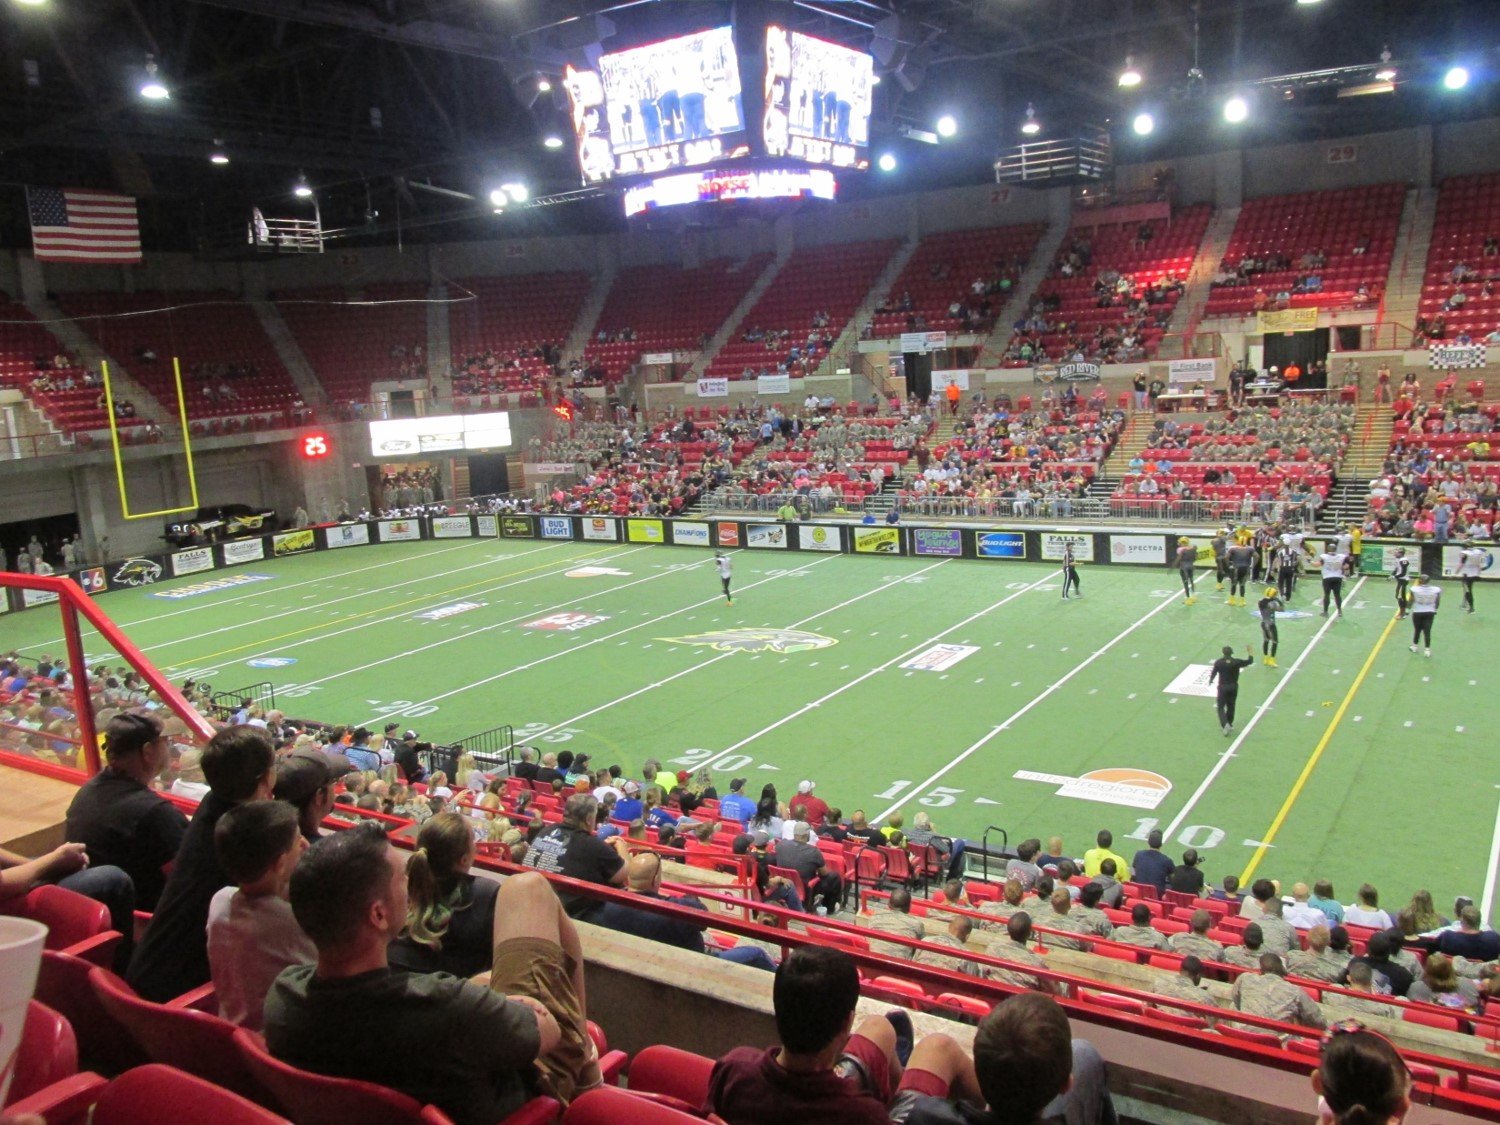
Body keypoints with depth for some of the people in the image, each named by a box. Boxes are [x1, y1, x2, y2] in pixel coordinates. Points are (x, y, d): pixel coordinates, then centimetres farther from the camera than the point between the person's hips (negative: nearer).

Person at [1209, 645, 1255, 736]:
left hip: (1223, 687, -2)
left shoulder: (1218, 662, -10)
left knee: (1221, 707, 3)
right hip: (1233, 687, 2)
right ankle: (1230, 724, 33)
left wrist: (1210, 680, 19)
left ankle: (1225, 724, -19)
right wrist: (1250, 653, 20)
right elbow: (1249, 661, 3)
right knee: (1231, 706, 20)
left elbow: (1213, 673, -2)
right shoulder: (1236, 662, -8)